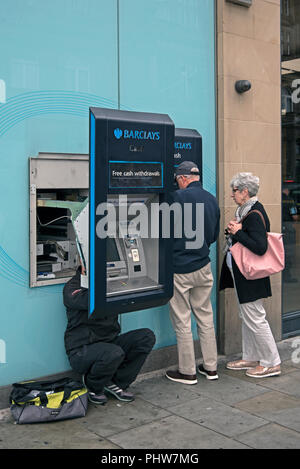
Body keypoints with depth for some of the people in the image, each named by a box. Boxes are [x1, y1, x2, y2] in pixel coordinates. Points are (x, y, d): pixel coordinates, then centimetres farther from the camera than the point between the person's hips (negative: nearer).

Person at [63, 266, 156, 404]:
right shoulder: (72, 287, -8)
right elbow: (88, 301, -31)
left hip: (109, 342, 6)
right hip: (82, 350, -6)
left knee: (147, 337, -11)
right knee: (114, 353, -35)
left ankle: (116, 383, -1)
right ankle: (92, 386, -2)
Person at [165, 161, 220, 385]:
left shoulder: (178, 197, -14)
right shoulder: (212, 200, 7)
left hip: (180, 268, -6)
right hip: (204, 266, 7)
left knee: (182, 321, 4)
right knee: (205, 317, 15)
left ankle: (188, 372, 13)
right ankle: (210, 367, 23)